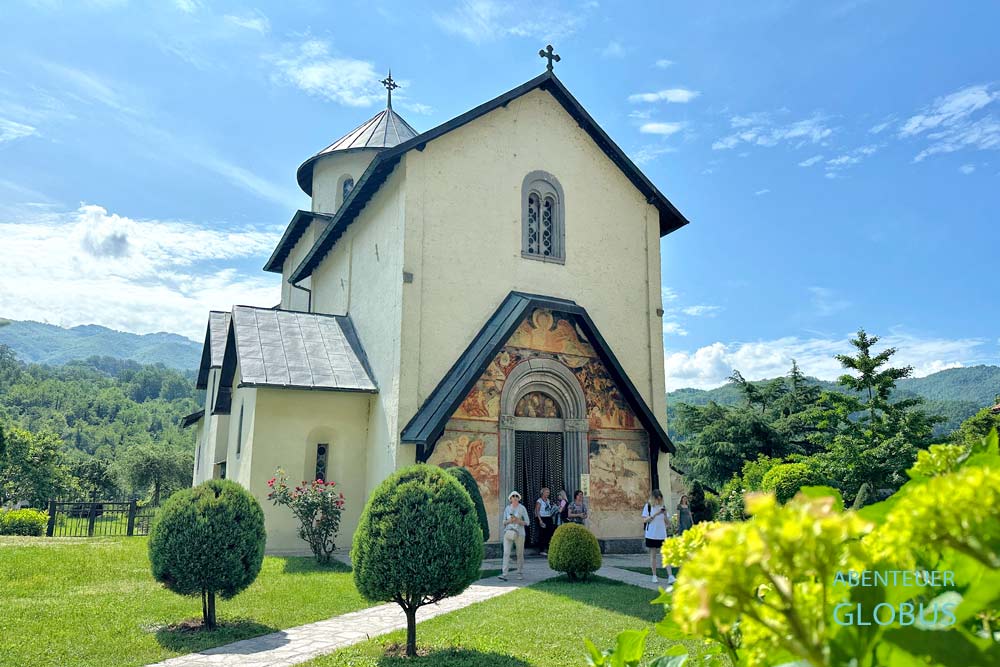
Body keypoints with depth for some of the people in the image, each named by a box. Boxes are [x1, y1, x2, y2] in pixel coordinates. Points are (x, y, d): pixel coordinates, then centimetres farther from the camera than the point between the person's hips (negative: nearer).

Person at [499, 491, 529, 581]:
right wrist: (509, 521, -8)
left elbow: (526, 522, -1)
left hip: (519, 533, -2)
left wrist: (517, 520, -16)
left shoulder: (522, 508, -1)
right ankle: (504, 574, -13)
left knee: (520, 554, 7)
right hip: (508, 532, 2)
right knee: (506, 553, -9)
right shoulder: (507, 508, 8)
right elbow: (504, 522, 13)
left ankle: (520, 573, 22)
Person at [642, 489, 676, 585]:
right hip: (651, 535, -2)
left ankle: (670, 576, -9)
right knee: (653, 555, 7)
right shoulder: (648, 506, -3)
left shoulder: (662, 506, 7)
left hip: (662, 535, 2)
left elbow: (666, 522, 9)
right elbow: (644, 520, -9)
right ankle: (654, 576, 17)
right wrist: (655, 514, -18)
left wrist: (665, 514, -11)